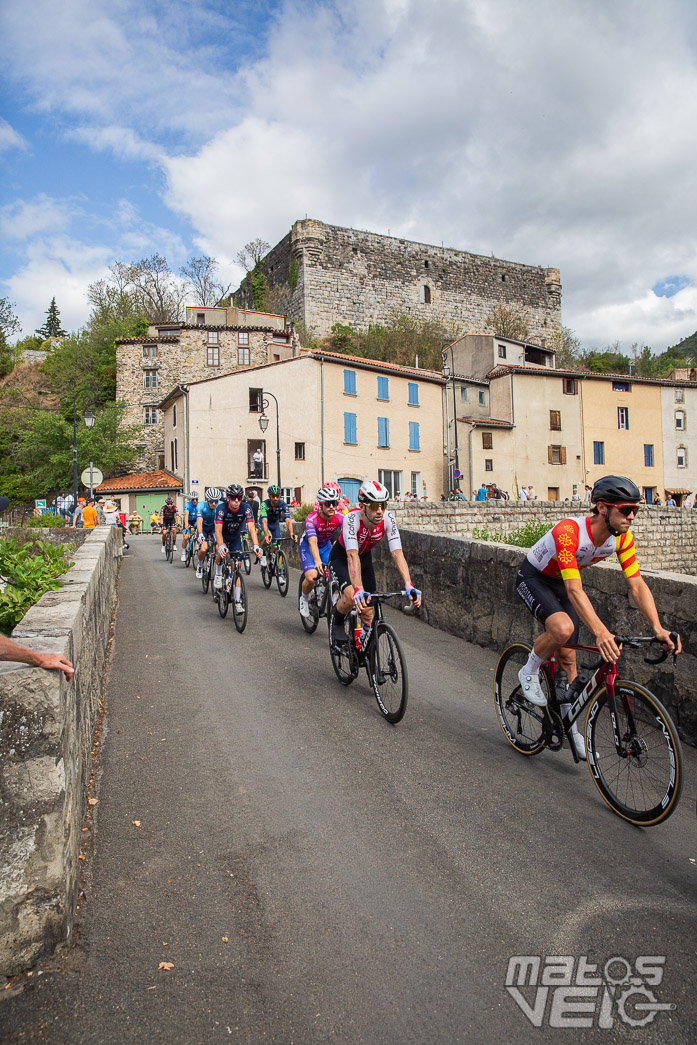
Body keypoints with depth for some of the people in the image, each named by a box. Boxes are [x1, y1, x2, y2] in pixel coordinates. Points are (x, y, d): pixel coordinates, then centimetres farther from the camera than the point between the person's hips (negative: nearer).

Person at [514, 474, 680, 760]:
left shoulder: (622, 537, -17)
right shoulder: (568, 531, -38)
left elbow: (637, 584, -17)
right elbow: (574, 590, -44)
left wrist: (658, 628, -29)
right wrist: (601, 632, -54)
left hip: (562, 583, 6)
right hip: (533, 578, -6)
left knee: (567, 656, 6)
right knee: (563, 628, -34)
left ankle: (571, 725, 24)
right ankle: (529, 672, -5)